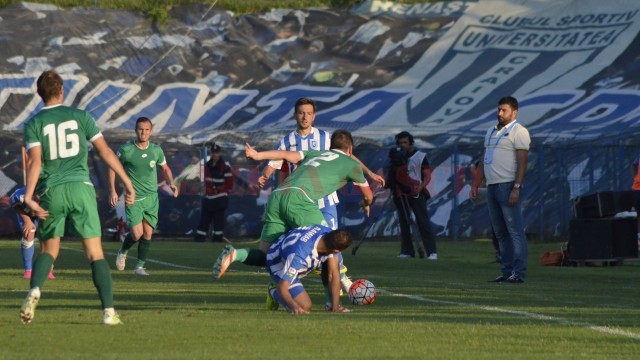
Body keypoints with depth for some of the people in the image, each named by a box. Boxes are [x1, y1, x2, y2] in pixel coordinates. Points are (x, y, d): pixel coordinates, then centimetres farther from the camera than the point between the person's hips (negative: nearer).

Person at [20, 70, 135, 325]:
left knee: (49, 249, 16)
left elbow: (34, 161, -8)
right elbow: (105, 151, 6)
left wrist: (28, 197, -14)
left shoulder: (34, 124, 5)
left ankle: (35, 290, -12)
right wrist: (127, 183, 10)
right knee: (95, 253, 0)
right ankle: (108, 310, -10)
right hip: (81, 188, -1)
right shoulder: (80, 116, 8)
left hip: (51, 192, 1)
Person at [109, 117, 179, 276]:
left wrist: (171, 183, 1)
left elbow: (165, 168, 19)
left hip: (152, 197, 3)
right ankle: (123, 252, 19)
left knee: (148, 233, 0)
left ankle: (139, 267, 12)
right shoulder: (126, 149, -7)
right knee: (137, 234, -13)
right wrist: (113, 191, -4)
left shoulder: (156, 150, 3)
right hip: (133, 197, -3)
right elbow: (113, 167, 4)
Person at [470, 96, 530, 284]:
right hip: (492, 187, 9)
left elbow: (522, 162, -13)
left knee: (515, 230, -10)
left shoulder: (518, 131, -5)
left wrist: (516, 188, -21)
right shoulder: (491, 131, 20)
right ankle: (507, 271, 11)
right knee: (500, 232, 8)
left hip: (508, 186, -9)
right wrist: (476, 185, 19)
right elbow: (484, 161, 25)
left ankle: (519, 273, -13)